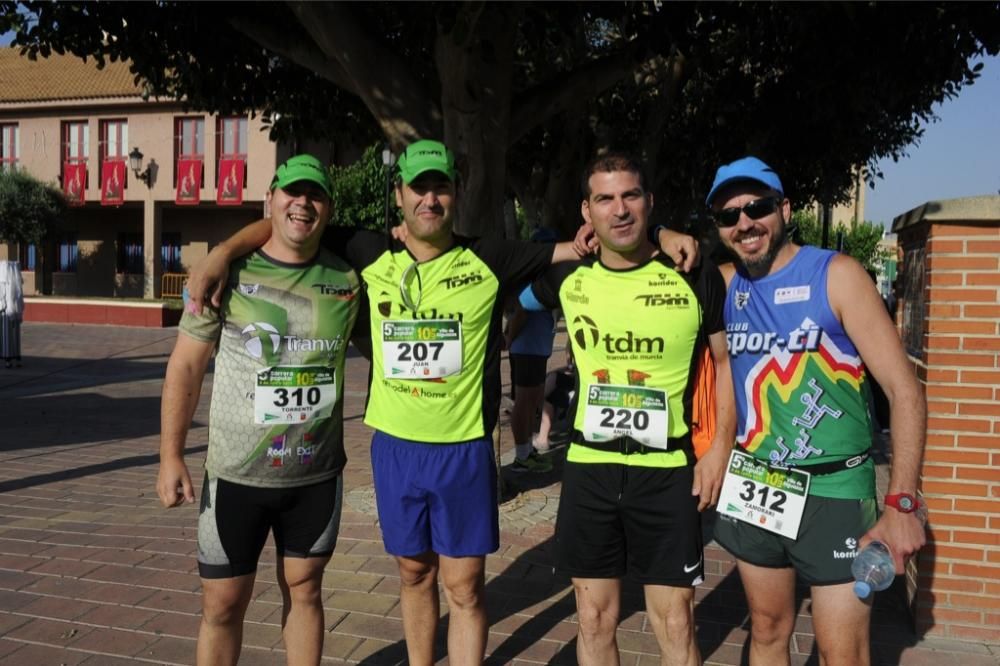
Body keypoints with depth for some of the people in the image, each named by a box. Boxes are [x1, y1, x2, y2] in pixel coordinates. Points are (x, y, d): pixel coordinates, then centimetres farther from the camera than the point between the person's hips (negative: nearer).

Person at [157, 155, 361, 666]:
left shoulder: (348, 280, -1)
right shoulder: (228, 274, -6)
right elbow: (185, 366, -4)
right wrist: (171, 456, -7)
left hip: (318, 475, 2)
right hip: (236, 475, -1)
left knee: (304, 590, 17)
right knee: (222, 604, 9)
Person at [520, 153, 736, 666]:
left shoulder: (695, 276, -6)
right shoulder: (567, 278, 1)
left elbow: (728, 361, 2)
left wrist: (721, 447, -5)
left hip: (668, 470, -2)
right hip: (588, 468, 3)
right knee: (594, 620, 13)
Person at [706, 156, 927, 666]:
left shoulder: (835, 275, -10)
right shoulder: (726, 284, 3)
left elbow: (904, 390, -12)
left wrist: (901, 503, -17)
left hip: (833, 494, -4)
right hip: (754, 491, 4)